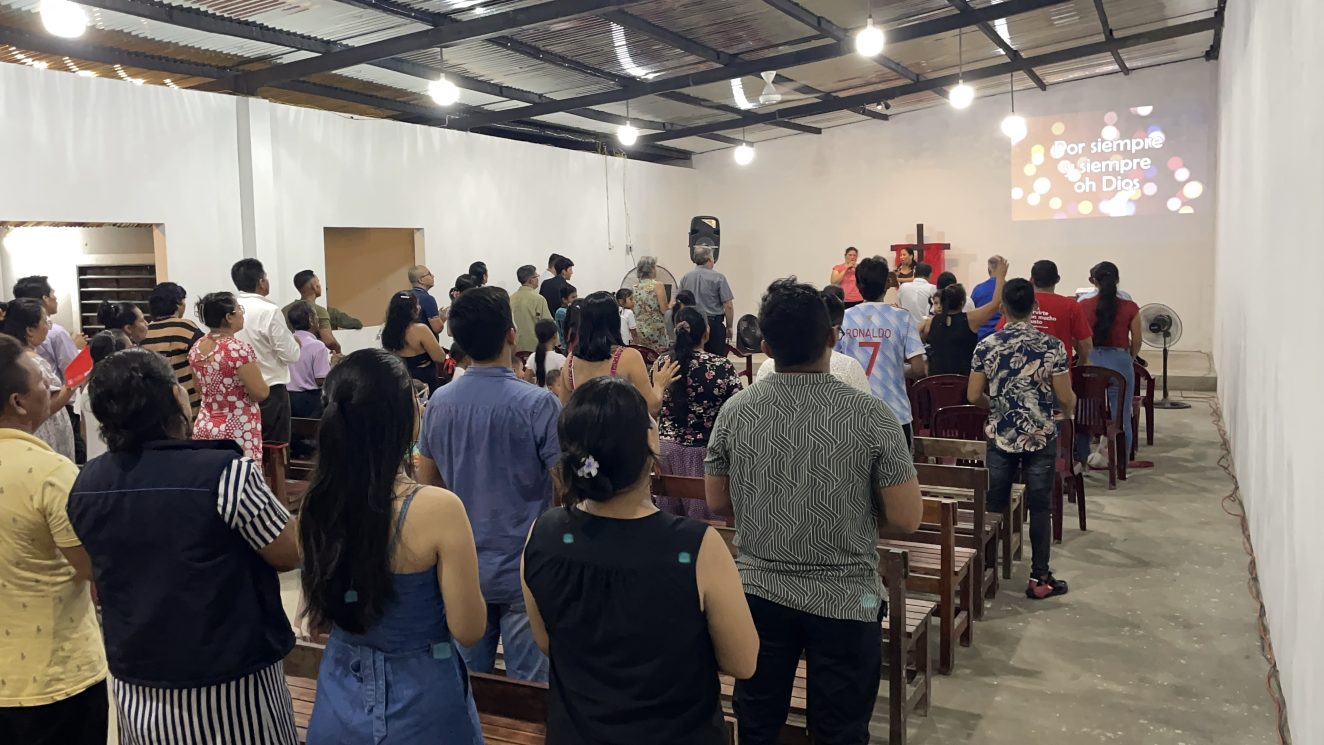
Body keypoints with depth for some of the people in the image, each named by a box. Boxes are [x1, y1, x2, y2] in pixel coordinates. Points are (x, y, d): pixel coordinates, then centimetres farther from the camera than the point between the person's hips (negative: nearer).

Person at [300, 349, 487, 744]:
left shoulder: (319, 501, -10)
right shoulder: (438, 508, -26)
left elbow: (322, 613, 5)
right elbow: (468, 629, -16)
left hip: (341, 693, 4)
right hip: (419, 699, -4)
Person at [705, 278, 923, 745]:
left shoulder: (735, 412, -7)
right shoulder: (870, 415, -15)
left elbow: (717, 503, 4)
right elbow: (907, 519, -11)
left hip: (759, 593, 2)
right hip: (844, 599, -2)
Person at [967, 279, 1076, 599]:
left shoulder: (986, 346, -5)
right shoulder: (1052, 347, -9)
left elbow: (973, 396, -3)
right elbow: (1065, 398, -7)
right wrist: (1072, 401, 16)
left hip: (1000, 437, 2)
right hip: (1041, 438, -1)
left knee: (994, 506, 11)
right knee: (1040, 508, 7)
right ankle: (1039, 578, 13)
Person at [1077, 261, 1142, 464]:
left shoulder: (1084, 305, -3)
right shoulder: (1130, 308, -3)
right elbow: (1136, 342, 4)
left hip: (1091, 360, 1)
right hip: (1120, 361, -1)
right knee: (1121, 416, 7)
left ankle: (1081, 461, 17)